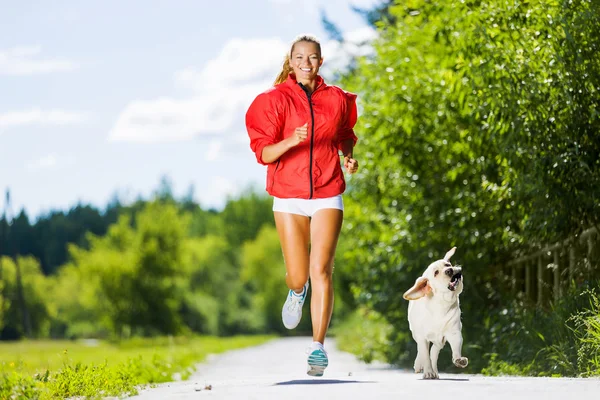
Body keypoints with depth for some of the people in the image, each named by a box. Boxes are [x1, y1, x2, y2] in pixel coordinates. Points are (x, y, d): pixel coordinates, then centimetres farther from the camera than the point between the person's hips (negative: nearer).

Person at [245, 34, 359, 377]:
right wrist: (291, 141, -26)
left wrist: (349, 156, 1)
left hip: (327, 196, 1)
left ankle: (318, 346, -7)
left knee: (321, 270, -12)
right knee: (299, 276, 1)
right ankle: (297, 291, 40)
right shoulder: (276, 100, -2)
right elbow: (264, 154, -7)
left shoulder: (336, 99, 5)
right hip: (289, 196, -1)